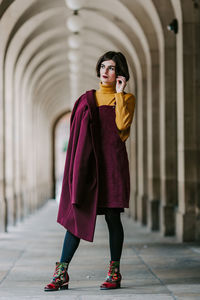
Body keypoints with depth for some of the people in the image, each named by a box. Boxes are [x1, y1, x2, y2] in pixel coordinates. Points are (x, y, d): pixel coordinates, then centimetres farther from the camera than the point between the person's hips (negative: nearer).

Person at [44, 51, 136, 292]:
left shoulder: (127, 99, 7)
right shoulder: (88, 98, 17)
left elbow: (122, 124, -13)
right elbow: (78, 131, 15)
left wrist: (119, 93, -7)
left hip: (112, 161, -2)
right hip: (87, 162, 3)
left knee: (112, 216, -1)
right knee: (77, 214, -2)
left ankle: (115, 272, 10)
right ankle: (61, 274, -2)